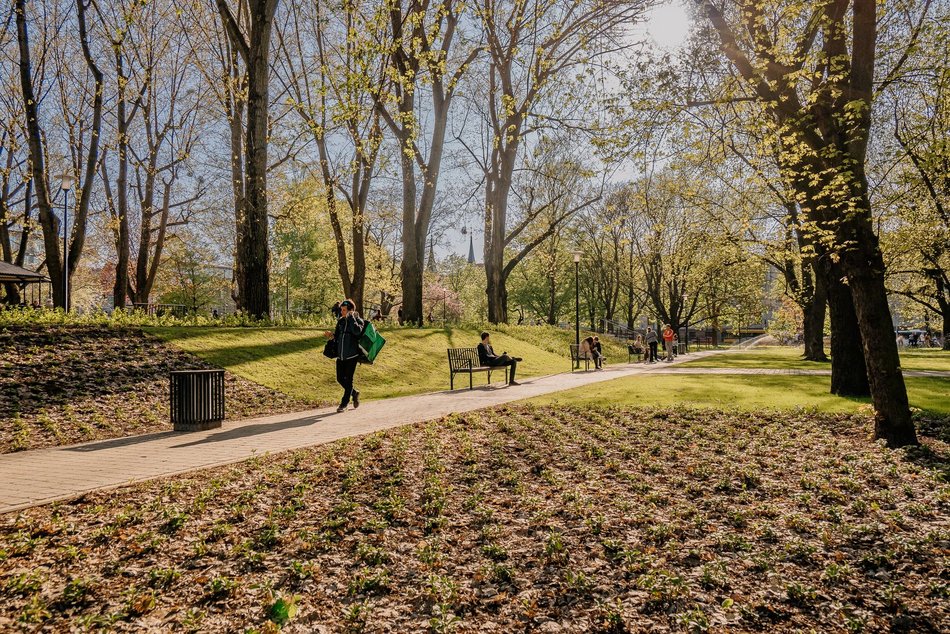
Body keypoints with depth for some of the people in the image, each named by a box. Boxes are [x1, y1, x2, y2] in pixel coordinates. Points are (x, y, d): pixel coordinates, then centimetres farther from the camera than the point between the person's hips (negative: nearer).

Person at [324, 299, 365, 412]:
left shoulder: (358, 321, -5)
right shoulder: (340, 321, 10)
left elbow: (357, 331, -26)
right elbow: (337, 335, 18)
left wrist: (351, 318, -19)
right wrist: (332, 335, -4)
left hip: (352, 356, -6)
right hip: (340, 355, 6)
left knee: (348, 380, -1)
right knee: (340, 379, 9)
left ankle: (344, 404, 9)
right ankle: (354, 393, 33)